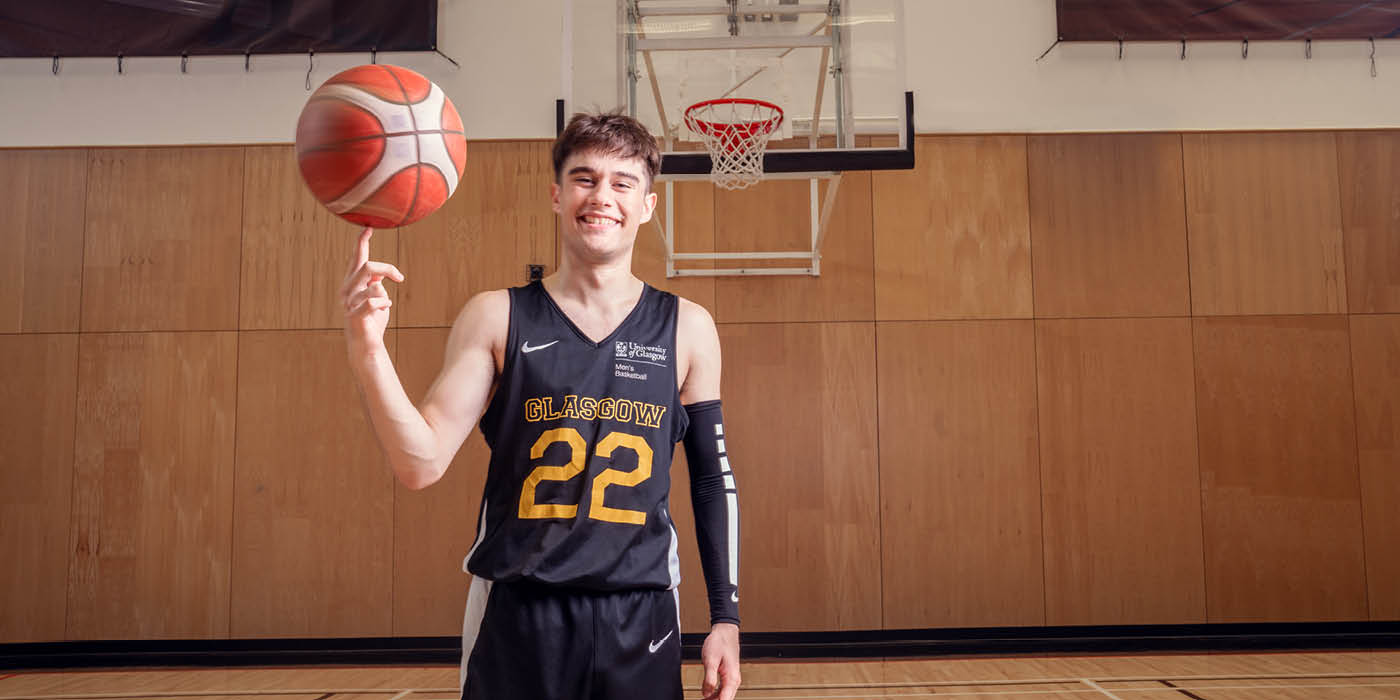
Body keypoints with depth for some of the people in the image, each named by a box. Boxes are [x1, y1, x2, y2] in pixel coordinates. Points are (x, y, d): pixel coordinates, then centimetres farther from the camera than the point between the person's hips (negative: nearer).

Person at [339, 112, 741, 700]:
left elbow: (713, 481, 6)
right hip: (516, 612, -1)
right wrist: (366, 350, -22)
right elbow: (422, 464, -8)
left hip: (641, 614, 1)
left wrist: (725, 617, 4)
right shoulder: (495, 318, -1)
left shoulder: (687, 328, 1)